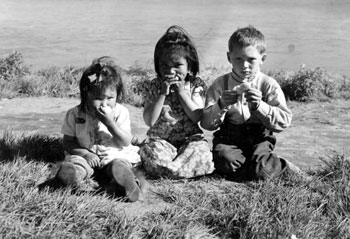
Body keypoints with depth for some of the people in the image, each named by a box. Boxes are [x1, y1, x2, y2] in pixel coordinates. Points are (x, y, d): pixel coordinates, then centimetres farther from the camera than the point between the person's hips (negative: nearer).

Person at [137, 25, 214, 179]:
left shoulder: (195, 85, 4)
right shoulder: (153, 86, 3)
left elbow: (197, 117, -7)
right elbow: (149, 120, -8)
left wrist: (181, 92, -12)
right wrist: (162, 93, -15)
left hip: (190, 139, 1)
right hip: (160, 140, -1)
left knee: (201, 149, -32)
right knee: (150, 152, -34)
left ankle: (166, 170, -24)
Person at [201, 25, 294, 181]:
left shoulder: (269, 85, 1)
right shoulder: (220, 84, 2)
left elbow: (284, 121, -8)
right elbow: (206, 123, -4)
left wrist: (259, 105, -22)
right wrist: (221, 105, -24)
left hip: (259, 137, -1)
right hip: (228, 137, 1)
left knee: (261, 171, -29)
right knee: (226, 161, -32)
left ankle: (280, 165, 7)